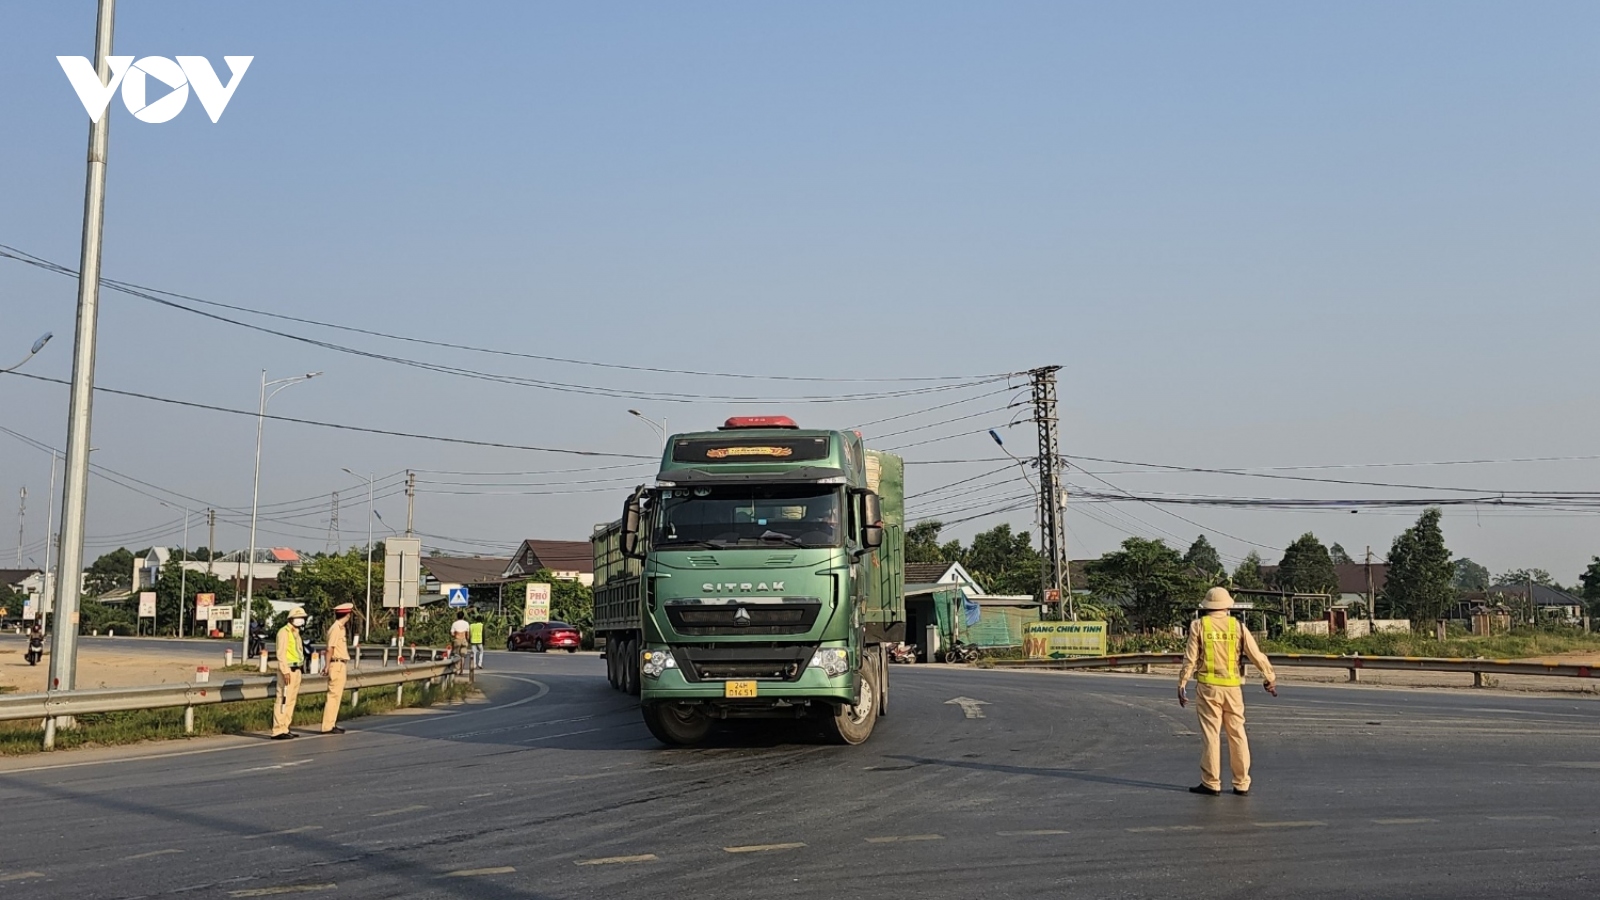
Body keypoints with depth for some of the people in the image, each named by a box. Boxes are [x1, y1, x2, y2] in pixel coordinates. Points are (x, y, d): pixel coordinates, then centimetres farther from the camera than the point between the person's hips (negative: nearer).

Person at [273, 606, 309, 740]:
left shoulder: (296, 633, 20)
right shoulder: (284, 632, -10)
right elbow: (281, 653, -17)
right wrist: (285, 671, -23)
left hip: (297, 670, 10)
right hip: (287, 670, -10)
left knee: (291, 700, 10)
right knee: (283, 700, -11)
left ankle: (285, 729, 14)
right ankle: (278, 731, -11)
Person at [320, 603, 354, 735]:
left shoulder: (341, 628, 15)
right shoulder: (336, 628, -14)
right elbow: (330, 648, -19)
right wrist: (328, 666, -21)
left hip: (342, 665, 10)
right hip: (337, 664, -10)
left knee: (337, 695, 14)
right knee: (334, 695, -8)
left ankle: (331, 724, 20)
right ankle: (328, 726, -7)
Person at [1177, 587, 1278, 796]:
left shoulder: (1199, 625, -1)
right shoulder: (1237, 626, 3)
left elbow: (1190, 658, -4)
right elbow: (1256, 655, 5)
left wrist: (1181, 684, 3)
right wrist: (1270, 677, 18)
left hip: (1208, 686, -2)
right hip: (1232, 687, 2)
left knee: (1210, 734, 2)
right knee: (1237, 734, 8)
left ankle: (1211, 783, 4)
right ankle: (1242, 784, 11)